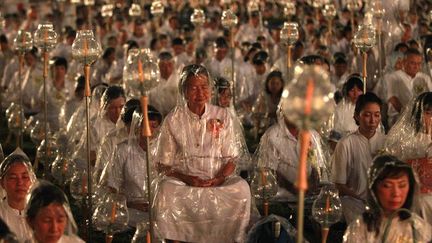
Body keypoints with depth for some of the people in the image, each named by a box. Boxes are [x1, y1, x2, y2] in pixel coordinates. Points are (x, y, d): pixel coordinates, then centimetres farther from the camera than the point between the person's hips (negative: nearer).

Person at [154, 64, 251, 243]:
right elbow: (164, 164, 3)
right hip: (183, 179, -1)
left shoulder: (222, 117, 8)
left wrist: (218, 179, -13)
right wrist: (187, 179, -15)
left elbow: (231, 159, 7)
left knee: (241, 188, -30)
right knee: (166, 190, -34)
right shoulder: (173, 120, 3)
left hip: (217, 179, 1)